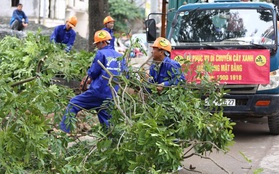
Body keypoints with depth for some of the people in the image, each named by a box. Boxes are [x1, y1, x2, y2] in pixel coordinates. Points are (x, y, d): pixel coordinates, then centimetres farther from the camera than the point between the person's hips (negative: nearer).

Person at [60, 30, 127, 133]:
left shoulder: (101, 53, -5)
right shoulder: (120, 56, 12)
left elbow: (93, 73, -6)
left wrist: (89, 74, 15)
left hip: (98, 91, -6)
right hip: (112, 96, 6)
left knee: (73, 104, 4)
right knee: (106, 121, 15)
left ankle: (64, 130, -2)